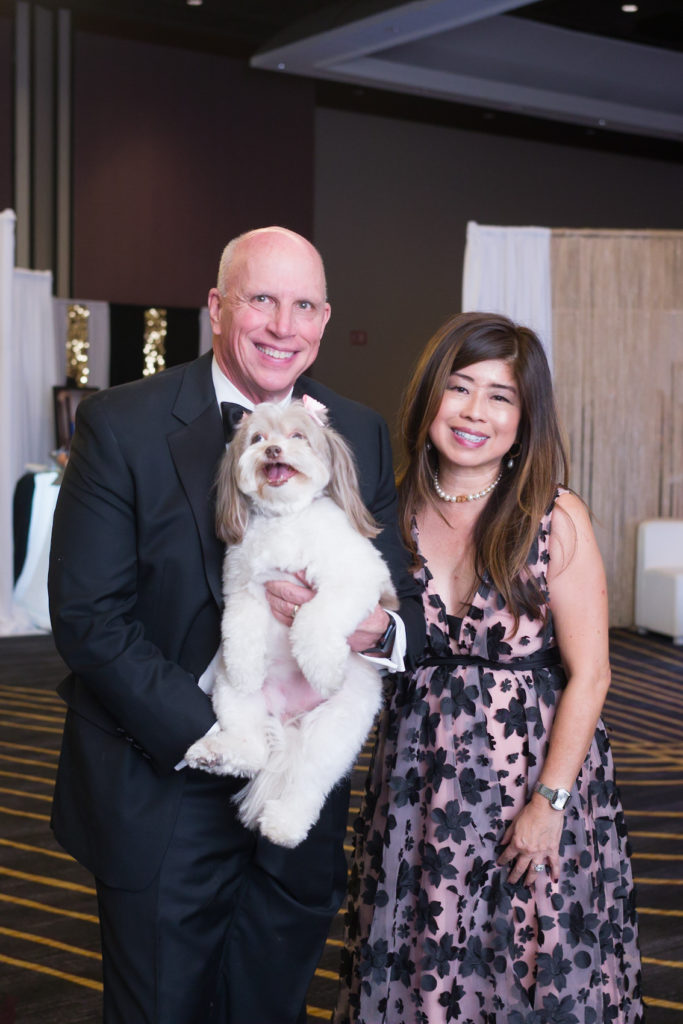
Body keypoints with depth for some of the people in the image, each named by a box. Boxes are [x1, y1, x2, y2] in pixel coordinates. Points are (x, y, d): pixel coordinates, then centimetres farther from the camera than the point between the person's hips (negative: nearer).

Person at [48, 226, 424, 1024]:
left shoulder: (360, 436, 3)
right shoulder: (121, 425, -9)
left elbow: (409, 605, 3)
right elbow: (88, 616, -14)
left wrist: (374, 627, -23)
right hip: (160, 794, -3)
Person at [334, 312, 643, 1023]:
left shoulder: (556, 519, -11)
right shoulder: (394, 513, 0)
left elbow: (588, 674, -10)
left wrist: (549, 801, -12)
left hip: (535, 775, -3)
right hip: (418, 780, 3)